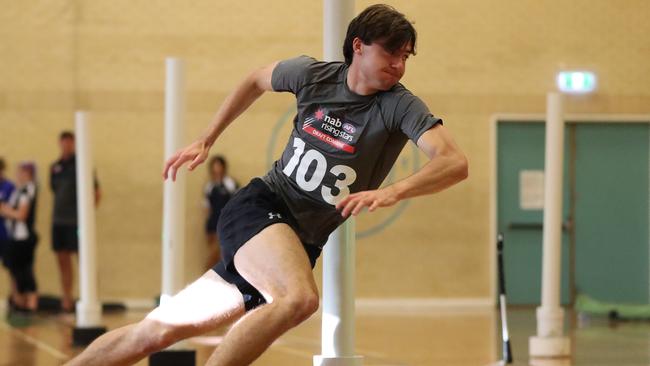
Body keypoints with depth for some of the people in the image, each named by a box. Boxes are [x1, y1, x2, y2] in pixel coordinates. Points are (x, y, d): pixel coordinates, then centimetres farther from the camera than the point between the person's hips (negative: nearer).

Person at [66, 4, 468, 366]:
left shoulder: (400, 105, -10)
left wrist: (392, 192, -41)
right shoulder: (312, 74, -3)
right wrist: (206, 141, 19)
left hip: (301, 243, 1)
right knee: (300, 297, -33)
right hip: (259, 207, -1)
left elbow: (455, 162, -26)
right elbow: (256, 81, 20)